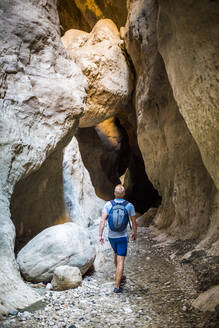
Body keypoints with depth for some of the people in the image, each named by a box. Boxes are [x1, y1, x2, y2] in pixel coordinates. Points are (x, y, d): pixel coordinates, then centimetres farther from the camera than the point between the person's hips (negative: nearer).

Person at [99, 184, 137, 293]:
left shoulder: (108, 204, -9)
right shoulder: (129, 206, -9)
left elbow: (102, 220, -17)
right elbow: (134, 222, -1)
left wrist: (100, 235, -12)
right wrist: (135, 233, 16)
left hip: (111, 236, 3)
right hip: (122, 237, -3)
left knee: (116, 253, 27)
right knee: (120, 261, 0)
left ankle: (120, 277, 42)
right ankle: (117, 286, -4)